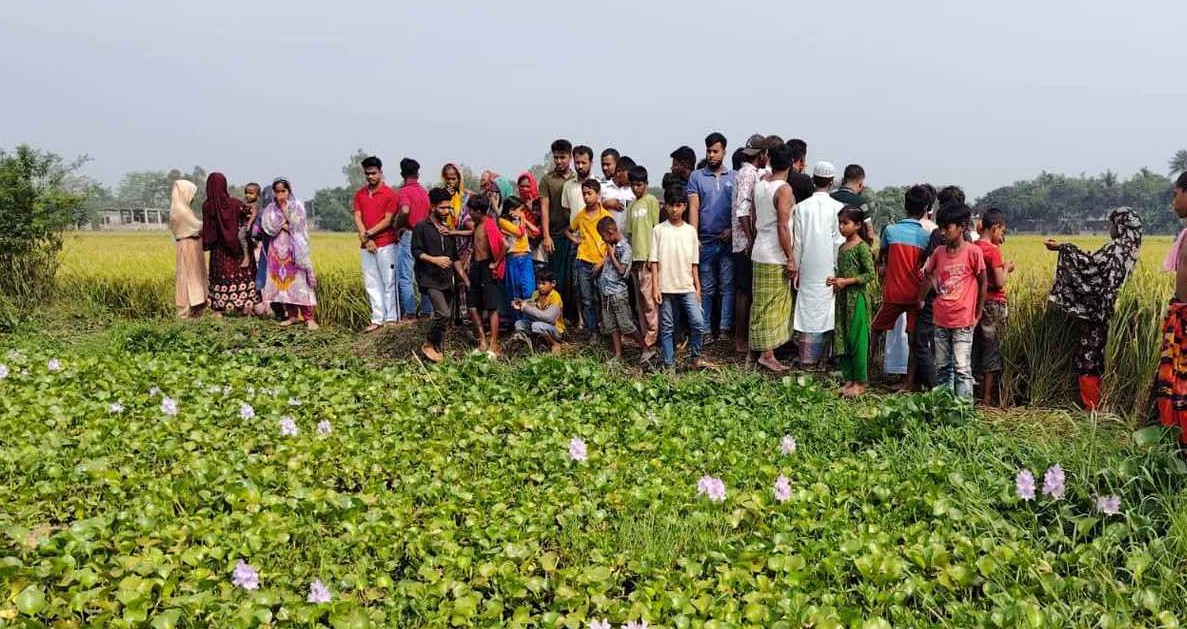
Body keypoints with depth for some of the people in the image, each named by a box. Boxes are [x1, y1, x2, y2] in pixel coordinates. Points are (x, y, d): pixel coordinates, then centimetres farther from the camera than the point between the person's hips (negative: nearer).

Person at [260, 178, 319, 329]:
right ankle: (292, 315, 10)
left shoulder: (297, 206, 0)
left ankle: (309, 318, -10)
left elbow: (297, 226, -9)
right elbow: (268, 226, -5)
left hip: (294, 248, -4)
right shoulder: (270, 209, 9)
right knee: (282, 281, 2)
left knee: (299, 281, -10)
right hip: (278, 249, 4)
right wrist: (284, 225, -12)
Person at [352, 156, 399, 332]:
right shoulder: (360, 194, 11)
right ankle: (377, 319, 10)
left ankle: (392, 318, 3)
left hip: (386, 244, -5)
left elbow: (388, 220, -9)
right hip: (366, 246, 5)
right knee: (371, 283, 6)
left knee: (389, 282, -1)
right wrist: (366, 239, -9)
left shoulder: (390, 194, -3)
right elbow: (357, 218, 5)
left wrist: (368, 233, -13)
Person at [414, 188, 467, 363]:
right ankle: (429, 344, -1)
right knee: (443, 313, -20)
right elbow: (416, 251, -6)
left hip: (447, 279, 7)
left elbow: (455, 257, 21)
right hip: (429, 279, -7)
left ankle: (438, 349, 16)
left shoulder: (448, 230, 17)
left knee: (447, 316, 5)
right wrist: (434, 259, -20)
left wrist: (465, 279, 15)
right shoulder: (421, 227, -2)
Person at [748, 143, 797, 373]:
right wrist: (791, 259, -15)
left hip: (760, 252, 8)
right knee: (773, 306, -2)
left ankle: (766, 351, 21)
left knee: (763, 305, 13)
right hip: (776, 257, -8)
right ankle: (767, 353, 0)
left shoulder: (759, 184, 7)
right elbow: (783, 227, -19)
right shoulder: (784, 189, -15)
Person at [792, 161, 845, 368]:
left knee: (808, 308, 5)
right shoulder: (837, 208, -7)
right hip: (828, 269, -1)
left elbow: (797, 242, 1)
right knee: (825, 311, 6)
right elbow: (839, 241, -6)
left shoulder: (801, 207, -2)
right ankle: (820, 356, 10)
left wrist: (796, 269, 9)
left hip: (807, 268, 2)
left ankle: (807, 359, 7)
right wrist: (838, 270, 3)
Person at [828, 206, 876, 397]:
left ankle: (860, 383, 6)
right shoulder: (842, 248, 13)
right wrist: (835, 280, 3)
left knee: (857, 339, -3)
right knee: (841, 339, 8)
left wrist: (846, 281, -17)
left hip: (857, 297, -8)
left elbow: (870, 274, -15)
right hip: (842, 297, 8)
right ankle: (849, 379, 18)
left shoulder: (862, 247, -11)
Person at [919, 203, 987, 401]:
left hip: (963, 320, -5)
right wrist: (920, 300, 11)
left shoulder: (973, 252, -10)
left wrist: (977, 315, 0)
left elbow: (983, 283, -3)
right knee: (941, 367, 13)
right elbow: (928, 276, 18)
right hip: (941, 320, 5)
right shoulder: (939, 253, 3)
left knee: (962, 368, -4)